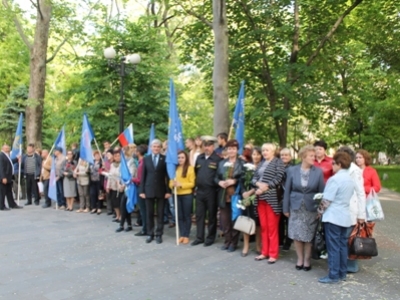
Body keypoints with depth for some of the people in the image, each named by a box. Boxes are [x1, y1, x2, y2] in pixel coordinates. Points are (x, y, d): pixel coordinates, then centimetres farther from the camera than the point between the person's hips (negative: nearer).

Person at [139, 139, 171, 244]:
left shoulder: (164, 159, -1)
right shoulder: (146, 159, 6)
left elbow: (167, 175, -2)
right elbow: (143, 176, 5)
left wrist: (168, 190, -8)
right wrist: (141, 190, -1)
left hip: (161, 190, -2)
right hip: (149, 190, 2)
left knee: (160, 213, 5)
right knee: (149, 213, 7)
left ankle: (159, 234, 13)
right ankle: (150, 234, 18)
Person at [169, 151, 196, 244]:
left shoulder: (190, 168, -4)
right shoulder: (175, 168, 7)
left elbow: (192, 183, -6)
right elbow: (171, 181, 10)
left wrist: (181, 184, -19)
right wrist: (172, 185, -12)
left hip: (187, 195, -4)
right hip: (177, 195, 4)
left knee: (187, 216, 6)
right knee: (179, 216, 9)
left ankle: (186, 236, 14)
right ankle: (181, 235, 17)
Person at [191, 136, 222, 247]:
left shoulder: (218, 159, -7)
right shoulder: (199, 157, 11)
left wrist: (217, 185, -8)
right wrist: (196, 185, 15)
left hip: (212, 191, -5)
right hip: (200, 191, 5)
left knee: (211, 215, 6)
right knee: (199, 215, 9)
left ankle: (210, 238, 17)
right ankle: (199, 237, 19)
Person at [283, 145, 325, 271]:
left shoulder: (318, 172, -3)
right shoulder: (292, 170, -2)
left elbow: (322, 191, -1)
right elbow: (287, 190, 2)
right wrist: (286, 208, 1)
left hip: (311, 208, -1)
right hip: (296, 207, 1)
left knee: (309, 236, 6)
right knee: (297, 235, 6)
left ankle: (307, 260, 23)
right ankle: (300, 259, 24)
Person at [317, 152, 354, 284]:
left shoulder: (335, 179, -17)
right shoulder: (350, 179, 10)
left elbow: (327, 200, -16)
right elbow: (349, 198, 15)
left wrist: (320, 211, 0)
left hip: (333, 217, -8)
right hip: (345, 217, 8)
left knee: (333, 246, -3)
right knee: (342, 245, 13)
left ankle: (333, 275, 2)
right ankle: (342, 273, 20)